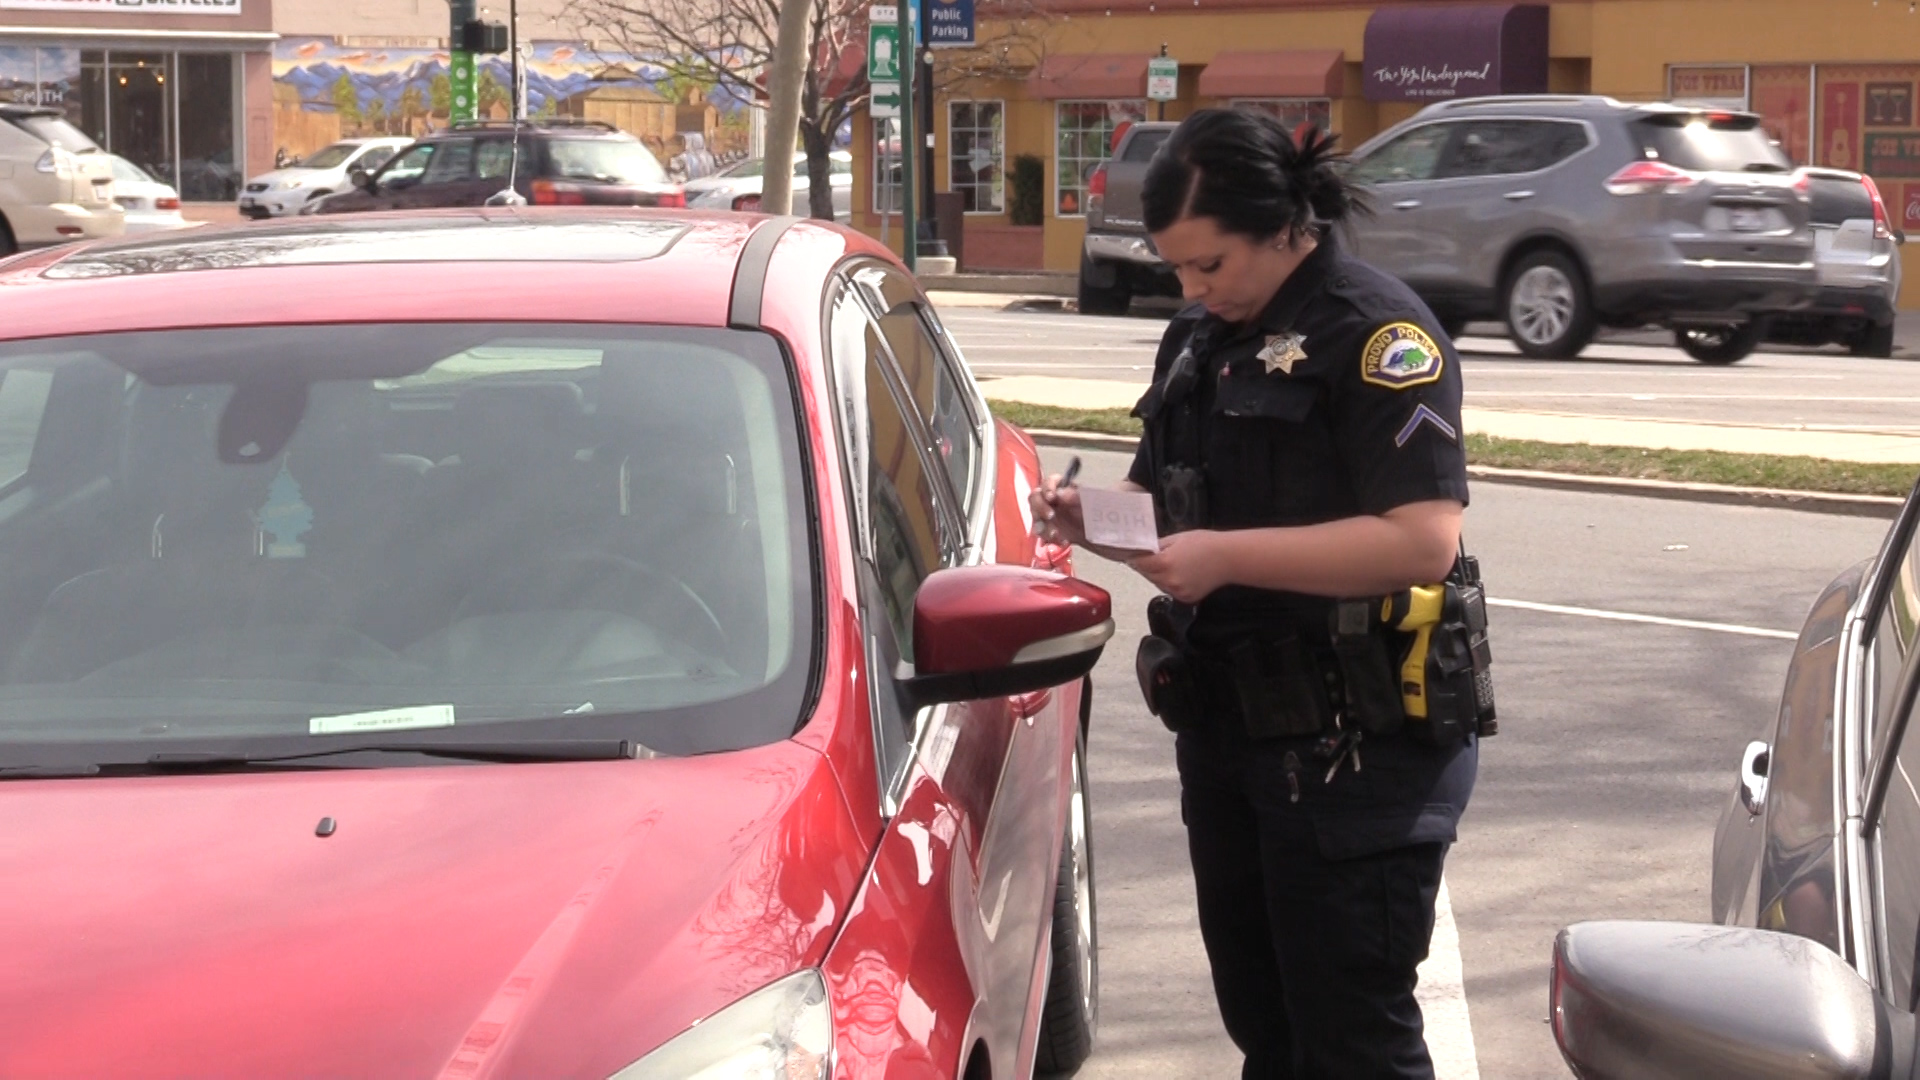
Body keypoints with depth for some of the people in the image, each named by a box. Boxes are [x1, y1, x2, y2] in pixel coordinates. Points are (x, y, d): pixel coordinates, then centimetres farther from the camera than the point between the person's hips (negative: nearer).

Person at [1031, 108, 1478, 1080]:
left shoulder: (1376, 332, -14)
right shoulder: (1201, 340, 14)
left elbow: (1424, 539, -24)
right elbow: (1171, 495, 24)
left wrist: (1225, 556, -26)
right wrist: (1095, 515, 1)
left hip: (1354, 747, -9)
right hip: (1224, 724, 9)